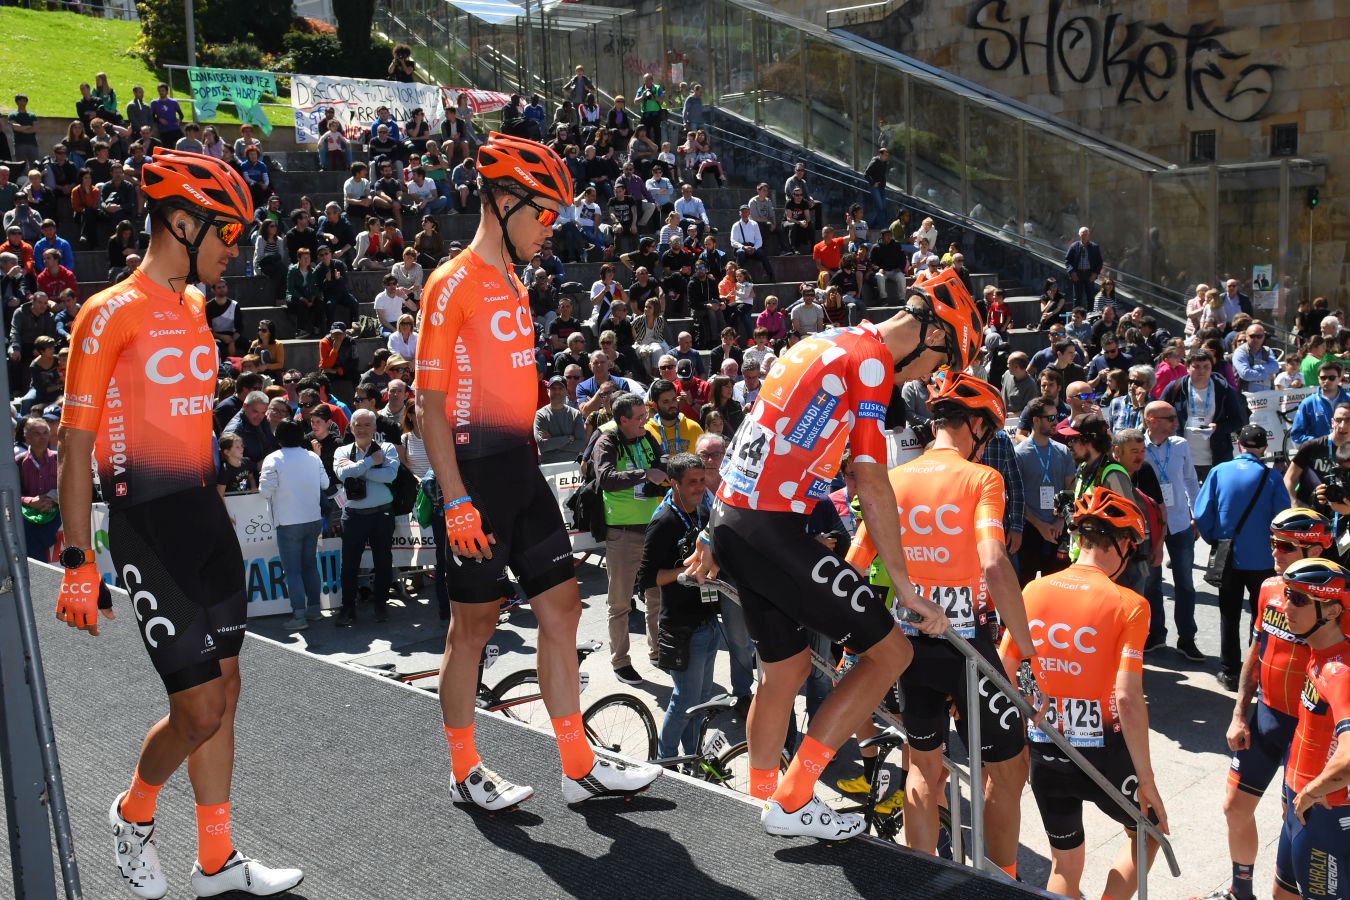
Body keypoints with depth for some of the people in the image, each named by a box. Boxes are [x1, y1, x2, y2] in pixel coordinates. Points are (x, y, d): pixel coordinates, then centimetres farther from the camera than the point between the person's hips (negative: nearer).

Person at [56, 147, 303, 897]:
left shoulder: (194, 307, 13)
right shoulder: (111, 314, -11)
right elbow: (75, 445, -12)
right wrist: (77, 563, -15)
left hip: (206, 517, 8)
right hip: (147, 524, -8)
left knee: (225, 690, 11)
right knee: (200, 710, -6)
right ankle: (132, 816, 24)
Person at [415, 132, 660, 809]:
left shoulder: (511, 282, 16)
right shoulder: (453, 284, -11)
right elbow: (430, 401, -15)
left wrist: (524, 461, 18)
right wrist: (457, 501, -19)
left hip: (521, 467, 9)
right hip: (477, 472, -8)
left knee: (561, 604, 8)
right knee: (475, 622, 2)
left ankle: (579, 767, 15)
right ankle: (465, 772, 19)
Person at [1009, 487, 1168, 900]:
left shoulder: (1033, 591, -1)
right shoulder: (1128, 605, -13)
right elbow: (1127, 699, -20)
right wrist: (1147, 781, -12)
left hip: (1043, 752, 4)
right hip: (1101, 753, -4)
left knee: (1065, 862, 23)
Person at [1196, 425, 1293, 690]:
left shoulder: (1220, 471, -8)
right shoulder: (1272, 477, -11)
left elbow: (1201, 513, -9)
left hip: (1228, 558, 1)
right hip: (1263, 559, -1)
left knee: (1229, 616, 14)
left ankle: (1230, 672, 18)